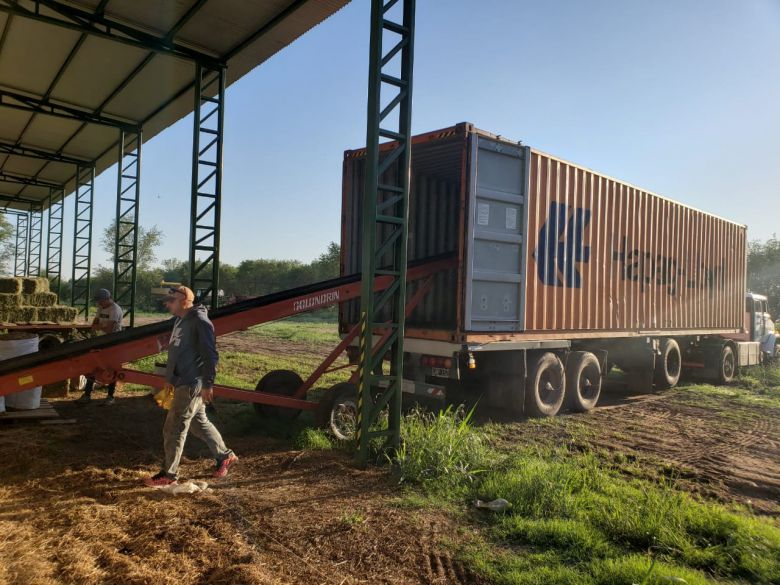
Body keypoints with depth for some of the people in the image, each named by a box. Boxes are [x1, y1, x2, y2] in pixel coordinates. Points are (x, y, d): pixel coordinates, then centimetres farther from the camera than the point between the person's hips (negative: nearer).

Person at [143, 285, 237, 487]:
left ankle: (169, 474, 11)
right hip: (182, 383, 10)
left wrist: (208, 384, -21)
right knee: (200, 423, 18)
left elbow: (210, 355, -21)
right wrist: (170, 380, 23)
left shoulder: (200, 321, -18)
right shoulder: (180, 321, 12)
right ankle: (225, 456, 32)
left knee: (173, 429, -2)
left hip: (191, 385, -10)